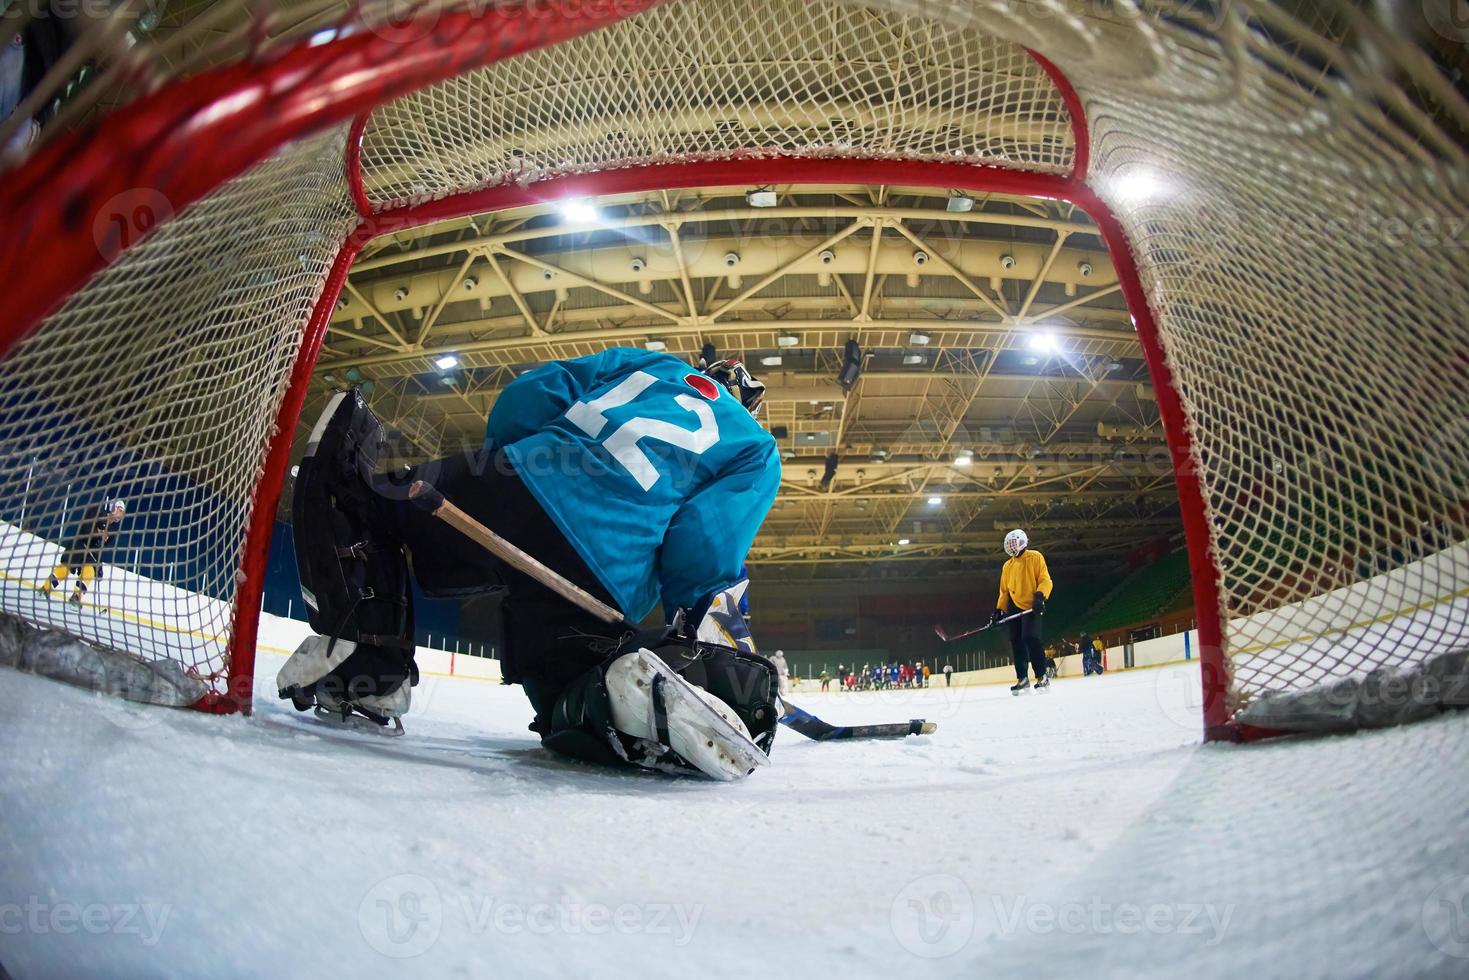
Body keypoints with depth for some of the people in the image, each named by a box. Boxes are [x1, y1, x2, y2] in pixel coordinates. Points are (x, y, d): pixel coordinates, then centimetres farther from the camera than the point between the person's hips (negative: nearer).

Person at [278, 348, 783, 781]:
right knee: (568, 702, 21)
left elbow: (524, 399, 18)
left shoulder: (649, 364, 27)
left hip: (514, 495, 1)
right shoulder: (758, 447, 21)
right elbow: (707, 555, 1)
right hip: (601, 586, -1)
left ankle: (360, 653, 5)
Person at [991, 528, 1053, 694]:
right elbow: (1004, 590, 21)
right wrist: (999, 610, 13)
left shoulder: (1035, 557, 0)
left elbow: (1045, 579, -7)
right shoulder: (1007, 566, 18)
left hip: (1031, 607, -6)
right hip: (1014, 608, 7)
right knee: (1016, 642, 3)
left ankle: (1042, 677, -10)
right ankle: (1022, 678, 10)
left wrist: (1040, 596, -22)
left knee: (1030, 638, -18)